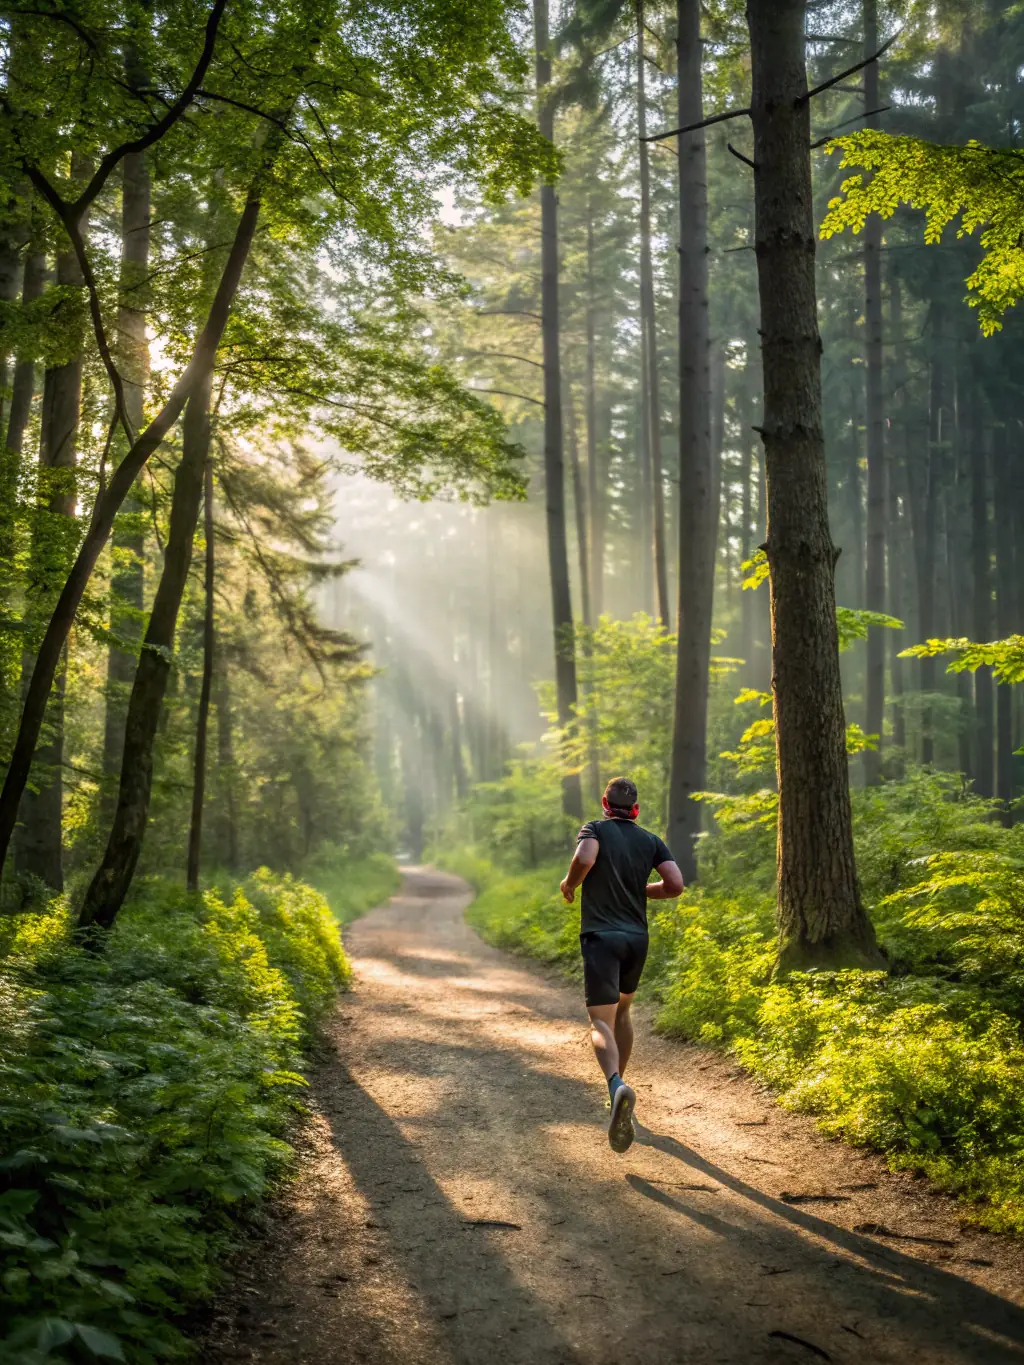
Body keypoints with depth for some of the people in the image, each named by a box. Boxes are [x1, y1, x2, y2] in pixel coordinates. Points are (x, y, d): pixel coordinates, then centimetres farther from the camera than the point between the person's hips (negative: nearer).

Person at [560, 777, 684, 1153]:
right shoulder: (651, 841, 10)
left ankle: (617, 1086, -38)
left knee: (601, 1022, -10)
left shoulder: (595, 829, -1)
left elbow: (584, 858, -22)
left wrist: (569, 883, -2)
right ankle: (617, 1089, 32)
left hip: (600, 936, -4)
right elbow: (675, 884, -1)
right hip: (637, 938, 4)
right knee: (621, 1010, 26)